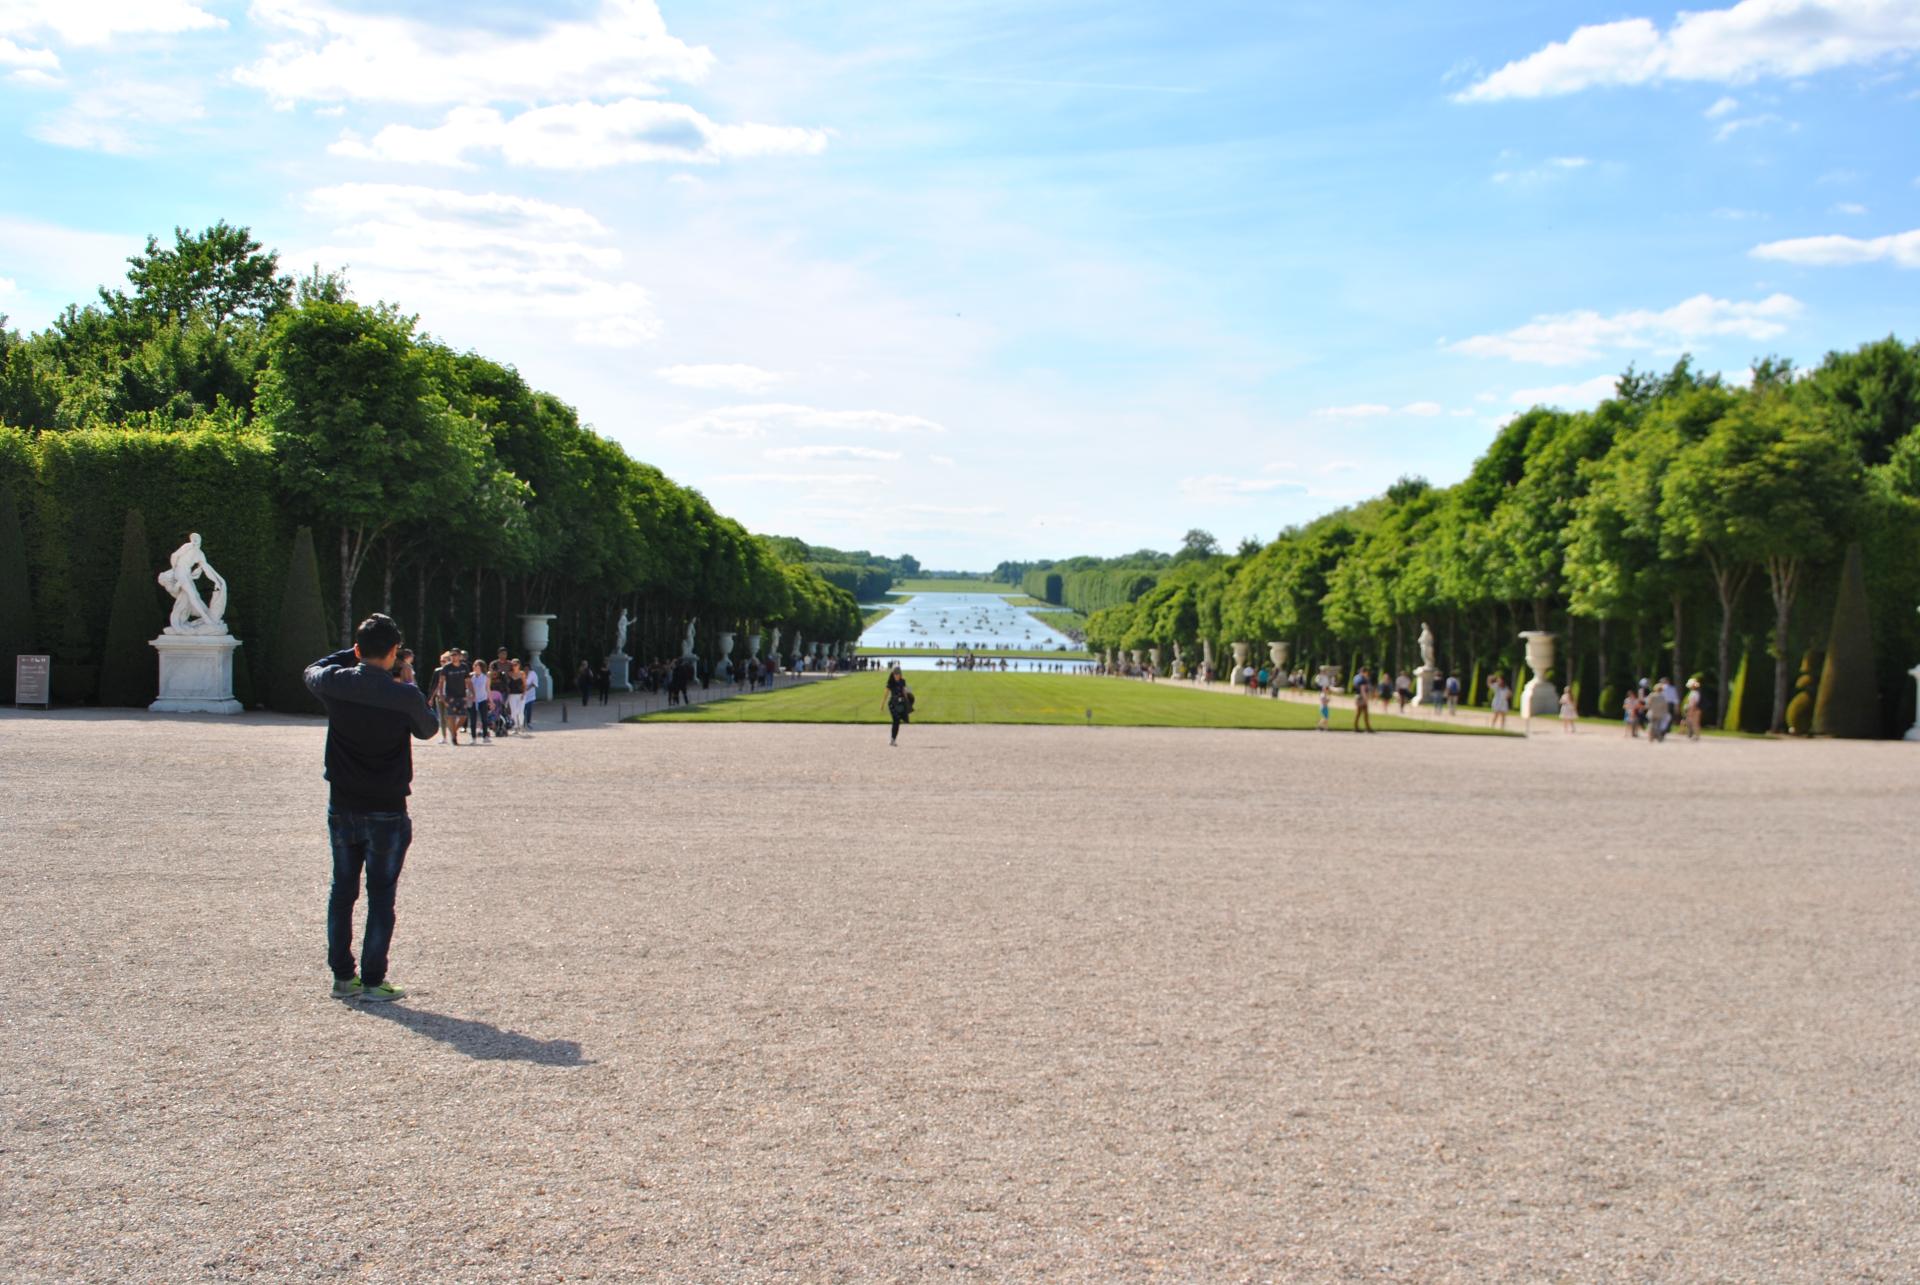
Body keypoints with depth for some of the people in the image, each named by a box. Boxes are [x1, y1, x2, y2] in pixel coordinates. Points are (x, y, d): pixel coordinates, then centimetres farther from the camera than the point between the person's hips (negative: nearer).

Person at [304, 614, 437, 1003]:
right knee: (381, 897, 4)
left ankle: (342, 977, 18)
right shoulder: (404, 696, -16)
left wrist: (353, 655, 17)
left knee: (342, 891, 14)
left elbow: (312, 671, 17)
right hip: (386, 811, -3)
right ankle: (373, 981, 5)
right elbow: (427, 729, 4)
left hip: (342, 808, 4)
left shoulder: (336, 683, -7)